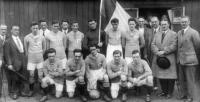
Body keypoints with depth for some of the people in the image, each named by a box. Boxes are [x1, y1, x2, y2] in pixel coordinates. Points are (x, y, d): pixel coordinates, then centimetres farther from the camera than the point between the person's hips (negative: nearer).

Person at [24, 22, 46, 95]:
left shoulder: (41, 37, -3)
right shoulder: (27, 37, -7)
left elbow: (44, 47, 10)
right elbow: (26, 48, 5)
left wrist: (41, 54, 8)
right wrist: (28, 55, 6)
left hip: (40, 59, 1)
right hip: (31, 59, -1)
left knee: (40, 75, 3)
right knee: (31, 75, 2)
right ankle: (31, 90, 19)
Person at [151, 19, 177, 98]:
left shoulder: (173, 34, 1)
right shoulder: (157, 34, 16)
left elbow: (173, 46, -10)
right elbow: (153, 45, 8)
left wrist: (164, 52, -16)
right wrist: (157, 52, -10)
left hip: (169, 59, -4)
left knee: (170, 76, 1)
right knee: (160, 76, 8)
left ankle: (169, 92, 13)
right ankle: (164, 91, 22)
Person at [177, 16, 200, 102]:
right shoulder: (179, 33, 12)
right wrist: (178, 57, 8)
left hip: (189, 60, -7)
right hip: (181, 60, 7)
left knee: (191, 80, 1)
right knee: (182, 79, 15)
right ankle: (185, 94, 29)